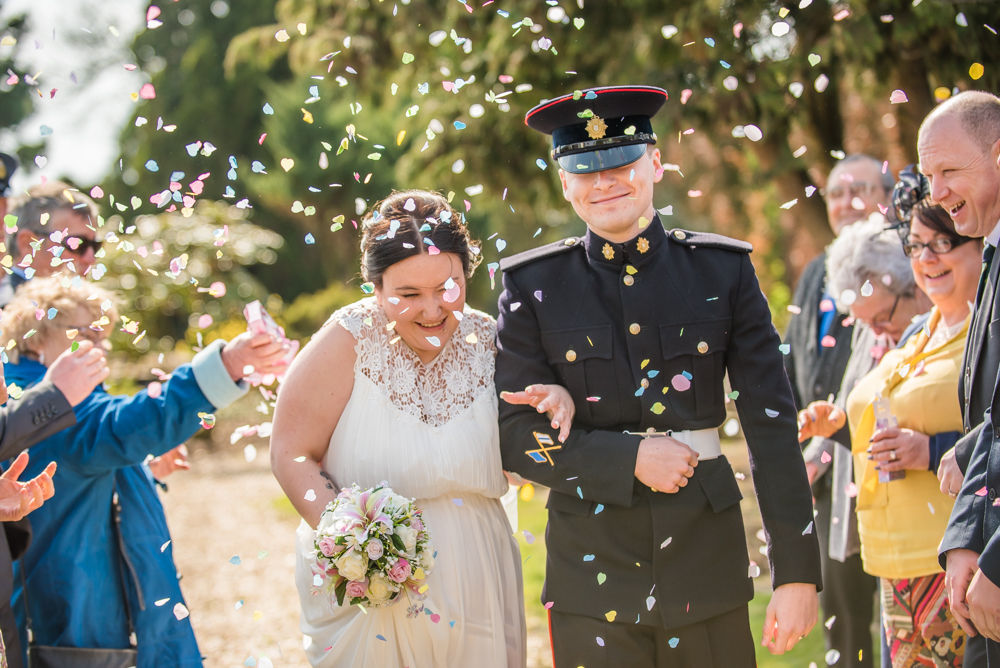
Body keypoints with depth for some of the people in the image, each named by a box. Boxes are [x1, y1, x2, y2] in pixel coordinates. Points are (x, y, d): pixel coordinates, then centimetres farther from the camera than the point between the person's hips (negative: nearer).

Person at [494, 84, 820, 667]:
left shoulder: (724, 271, 2)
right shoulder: (535, 287, 1)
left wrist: (798, 572, -5)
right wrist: (630, 459, -14)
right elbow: (515, 433, -1)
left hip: (706, 557, 1)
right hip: (592, 570, -1)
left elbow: (772, 427, 0)